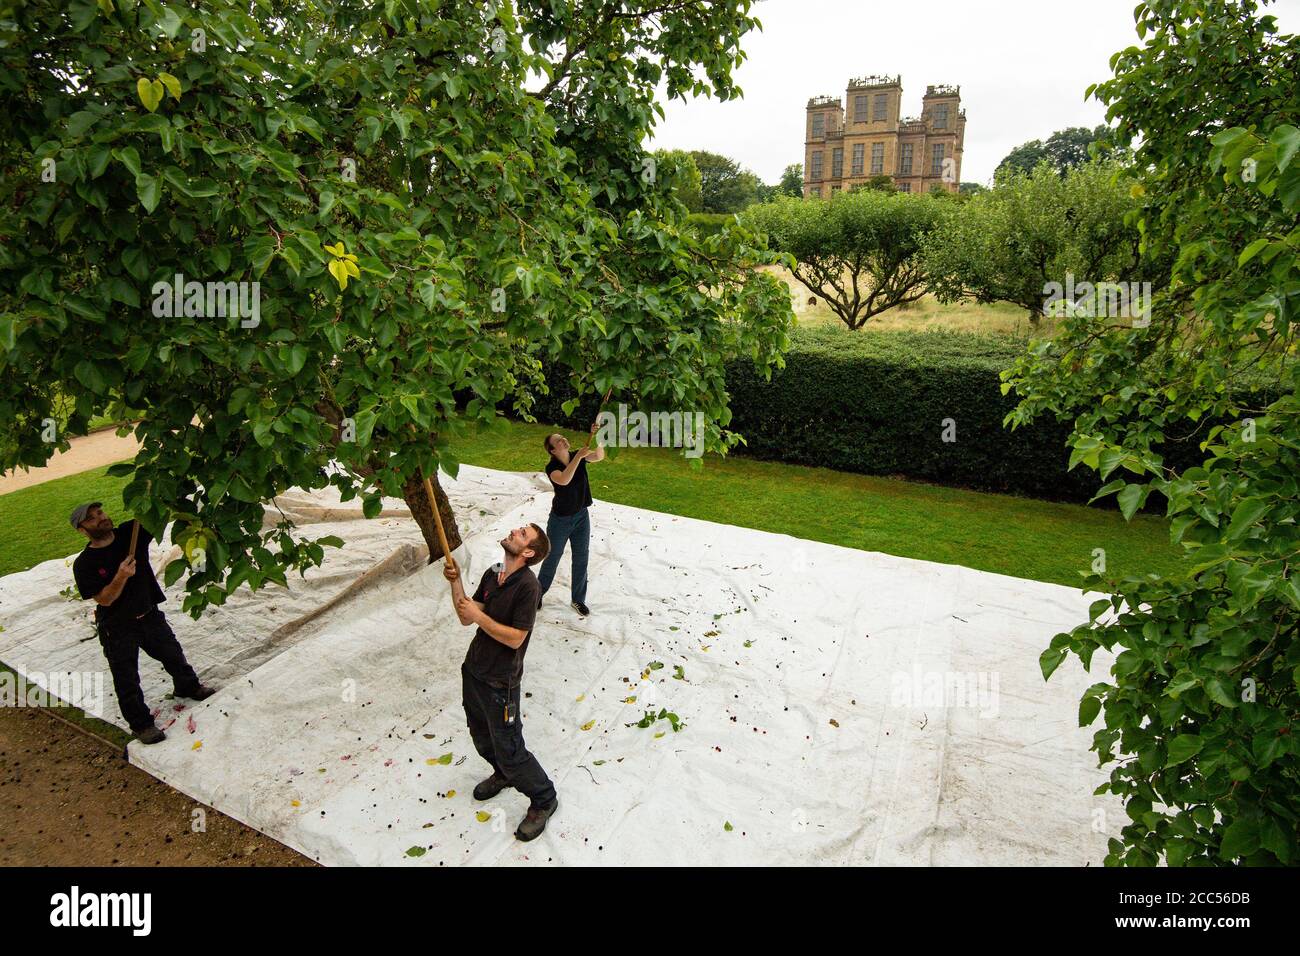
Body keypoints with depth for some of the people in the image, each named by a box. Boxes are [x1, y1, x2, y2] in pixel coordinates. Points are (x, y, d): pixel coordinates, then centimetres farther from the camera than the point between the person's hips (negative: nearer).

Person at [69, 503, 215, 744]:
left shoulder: (131, 532, -9)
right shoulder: (84, 564, -17)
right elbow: (104, 599, -19)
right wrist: (121, 576, -35)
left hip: (149, 614, 4)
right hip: (118, 628, -4)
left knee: (173, 654, 22)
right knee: (127, 680, 4)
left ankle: (189, 687, 47)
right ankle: (141, 724, 19)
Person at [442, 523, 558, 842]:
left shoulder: (527, 585, -25)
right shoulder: (492, 574, 0)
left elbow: (515, 638, -24)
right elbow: (465, 617, 1)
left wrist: (479, 615, -24)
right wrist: (455, 582, -11)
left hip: (500, 682, -8)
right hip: (473, 670, 8)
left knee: (509, 750, 4)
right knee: (482, 737, 27)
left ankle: (543, 800, 26)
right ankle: (503, 774, 54)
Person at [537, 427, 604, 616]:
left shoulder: (579, 455, -9)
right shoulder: (551, 467, -21)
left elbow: (600, 456, -26)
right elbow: (564, 480, -42)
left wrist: (597, 437, -41)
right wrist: (578, 457, -44)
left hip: (581, 516, 4)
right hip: (560, 520, -4)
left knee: (581, 560, 11)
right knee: (552, 558, 13)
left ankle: (578, 600, 28)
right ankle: (538, 593, 36)